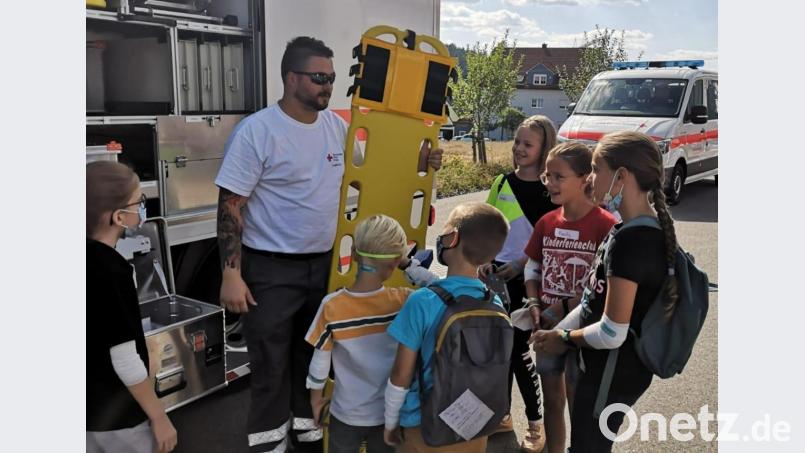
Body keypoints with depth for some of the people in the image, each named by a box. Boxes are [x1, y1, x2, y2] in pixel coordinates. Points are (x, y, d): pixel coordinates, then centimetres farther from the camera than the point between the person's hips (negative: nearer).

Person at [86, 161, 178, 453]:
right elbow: (125, 360, -24)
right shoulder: (111, 272, -25)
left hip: (90, 410, 8)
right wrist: (159, 417, -15)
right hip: (118, 418, -8)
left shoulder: (91, 261, -1)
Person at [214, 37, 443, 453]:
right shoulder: (256, 131, -14)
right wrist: (231, 274, -19)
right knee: (270, 367, 5)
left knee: (316, 355, 19)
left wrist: (419, 162, 1)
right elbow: (231, 204, -14)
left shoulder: (338, 126, 4)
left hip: (324, 262, 6)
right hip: (271, 269, -6)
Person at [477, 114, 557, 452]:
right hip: (497, 275, 5)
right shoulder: (502, 182, 5)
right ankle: (502, 414, 28)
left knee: (517, 349, -1)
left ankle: (536, 423, 18)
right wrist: (483, 260, -2)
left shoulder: (551, 189, -9)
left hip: (528, 279, -5)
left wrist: (521, 263, -16)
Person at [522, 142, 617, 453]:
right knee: (552, 400, 19)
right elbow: (533, 267, 9)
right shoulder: (546, 222, 1)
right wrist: (534, 305, -6)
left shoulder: (604, 224, -16)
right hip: (548, 326, 5)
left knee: (579, 404, 9)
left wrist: (566, 308, -18)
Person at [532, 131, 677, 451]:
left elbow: (611, 333, -27)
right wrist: (557, 332, 4)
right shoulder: (648, 232, 3)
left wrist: (565, 338, -10)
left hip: (611, 374, -9)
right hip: (620, 368, 9)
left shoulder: (629, 241, -28)